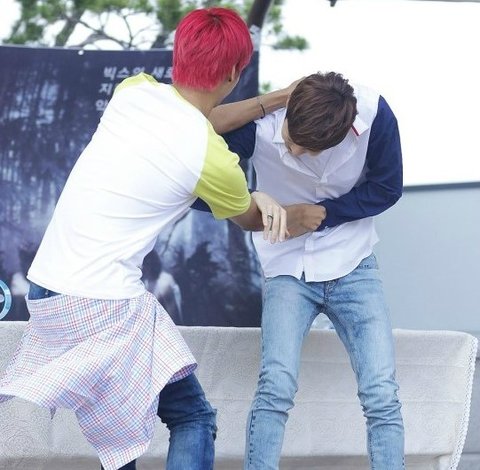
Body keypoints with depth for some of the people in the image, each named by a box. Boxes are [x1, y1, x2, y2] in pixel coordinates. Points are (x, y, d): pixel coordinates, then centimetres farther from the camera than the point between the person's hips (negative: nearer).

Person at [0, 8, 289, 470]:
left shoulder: (132, 90, 2)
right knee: (193, 418, 2)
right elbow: (254, 221, 9)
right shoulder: (215, 161, -12)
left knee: (118, 414, 25)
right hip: (104, 304, -8)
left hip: (44, 282, 8)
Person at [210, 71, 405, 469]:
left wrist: (322, 213, -15)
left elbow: (386, 188, -4)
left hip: (353, 268, 1)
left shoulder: (375, 114, -19)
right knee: (276, 387, -20)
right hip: (288, 269, -1)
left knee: (382, 394, -11)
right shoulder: (260, 122, -22)